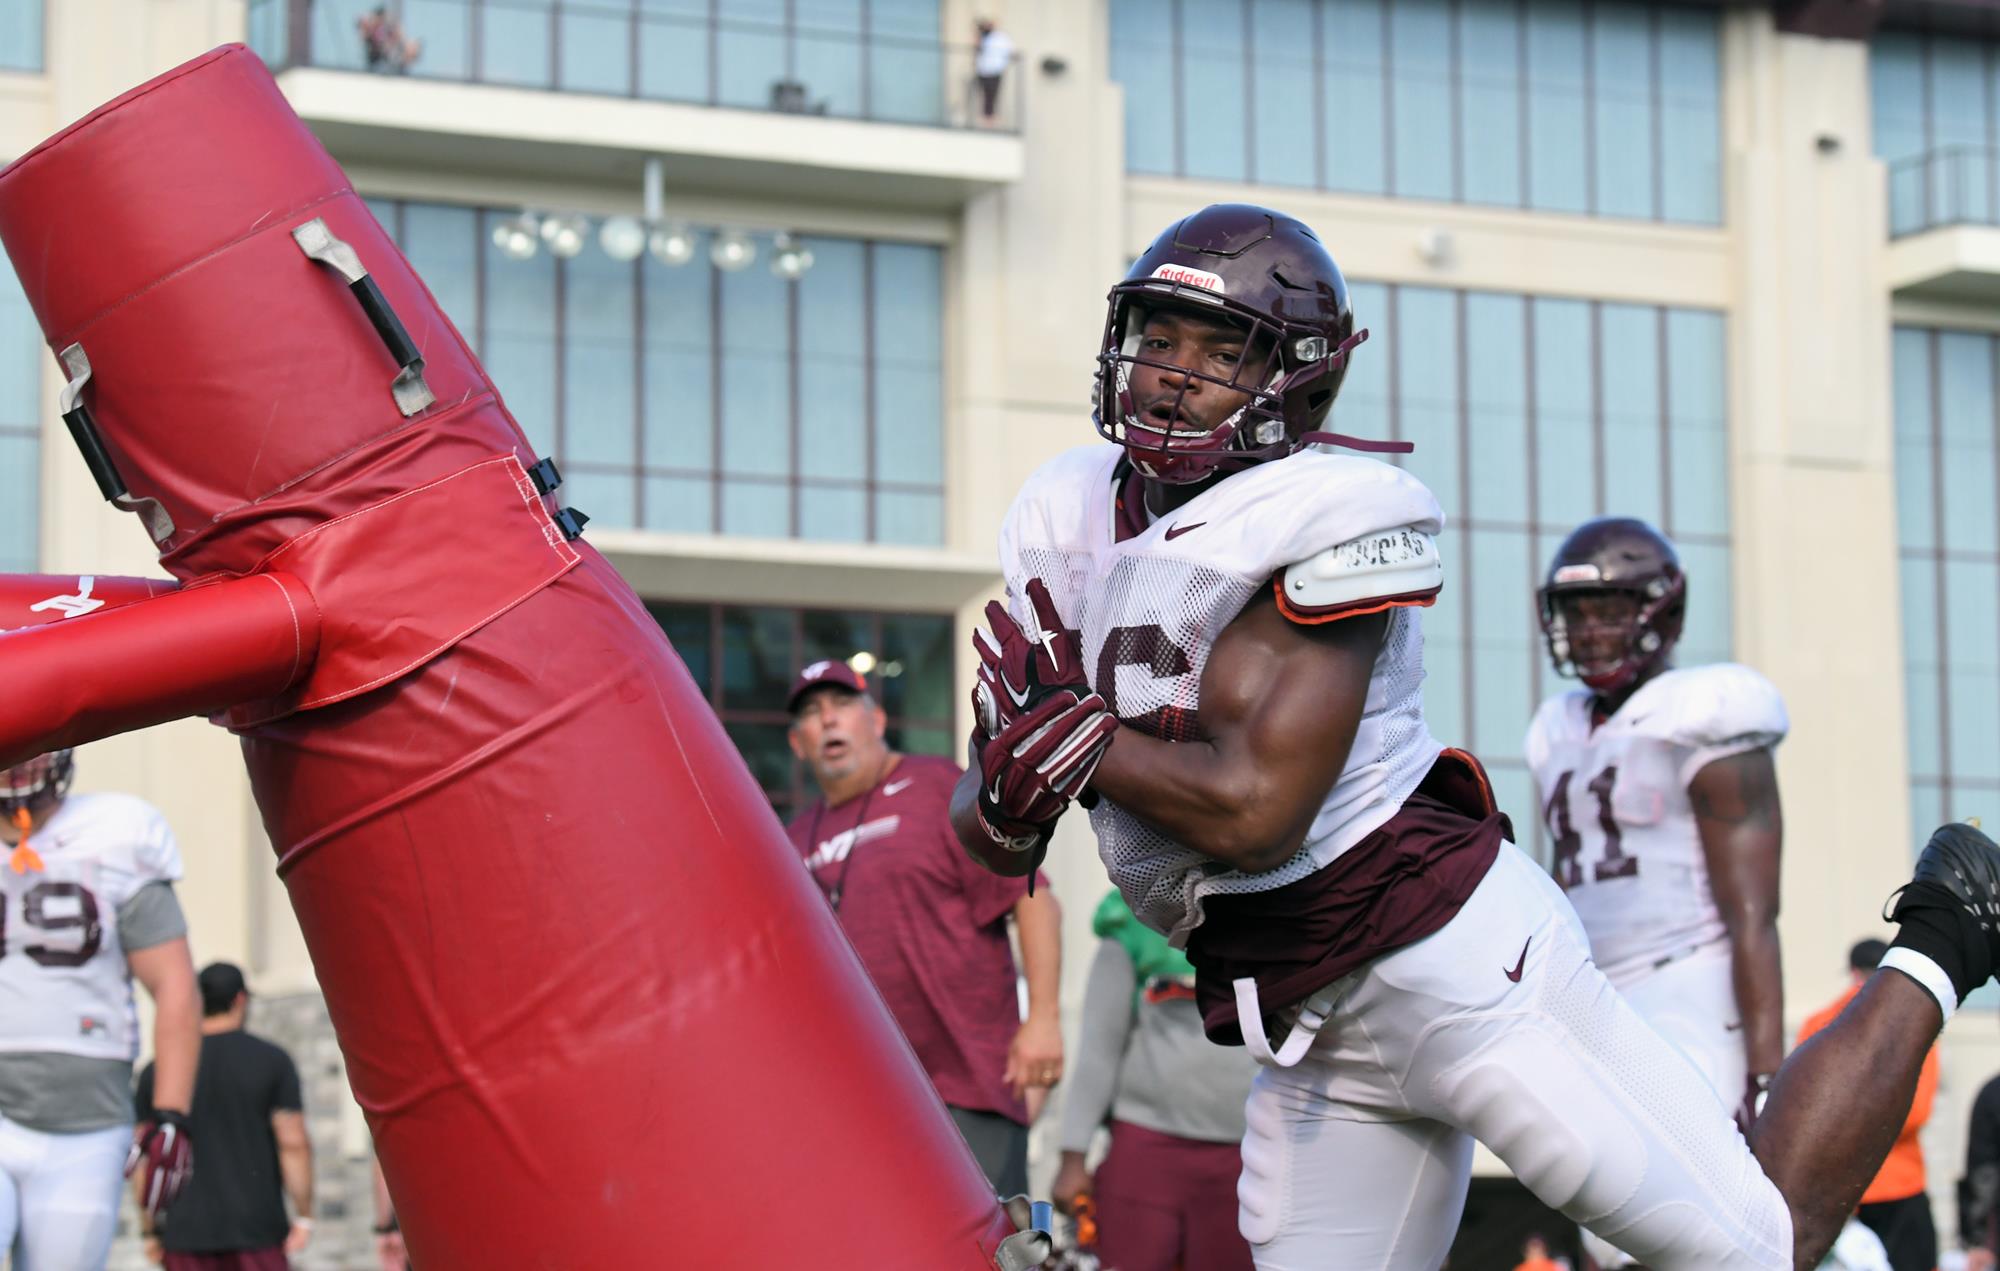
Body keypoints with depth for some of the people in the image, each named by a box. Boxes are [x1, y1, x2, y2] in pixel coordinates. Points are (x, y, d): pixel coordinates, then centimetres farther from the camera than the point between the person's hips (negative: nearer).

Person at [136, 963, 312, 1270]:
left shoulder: (157, 1072, 5)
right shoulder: (272, 1061, 0)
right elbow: (294, 1144, -7)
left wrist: (151, 1232, 9)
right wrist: (304, 1218, -4)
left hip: (186, 1232, 1)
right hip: (256, 1228, -1)